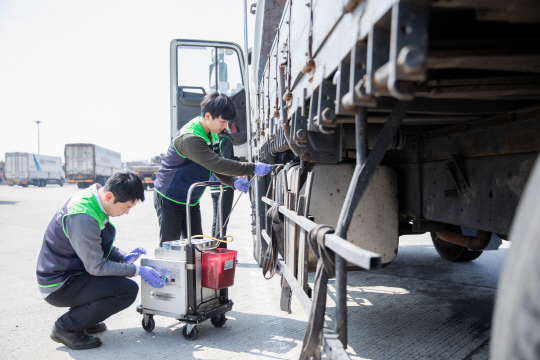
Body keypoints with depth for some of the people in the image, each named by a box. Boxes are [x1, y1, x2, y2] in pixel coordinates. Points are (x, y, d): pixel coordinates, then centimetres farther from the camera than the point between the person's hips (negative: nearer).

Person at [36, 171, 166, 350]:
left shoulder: (91, 198, -1)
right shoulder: (83, 217, -29)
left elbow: (95, 246, 15)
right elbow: (96, 267, -22)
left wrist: (123, 257, 3)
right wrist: (138, 271, -14)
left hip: (68, 271, 10)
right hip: (58, 286, -9)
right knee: (128, 290, -20)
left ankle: (81, 315, 14)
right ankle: (66, 326, -4)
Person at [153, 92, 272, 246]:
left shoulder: (212, 134, 2)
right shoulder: (189, 138, -29)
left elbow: (217, 167, 4)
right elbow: (217, 164, -35)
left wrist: (234, 181, -16)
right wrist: (253, 168, -33)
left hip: (191, 201, 9)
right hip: (170, 199, -8)